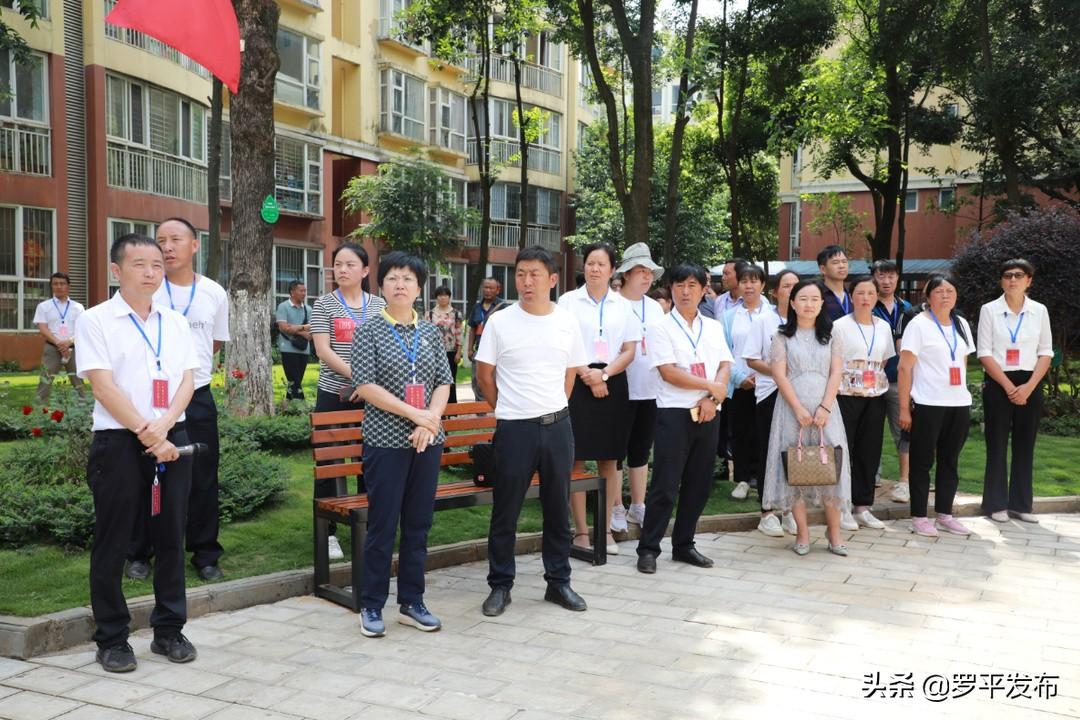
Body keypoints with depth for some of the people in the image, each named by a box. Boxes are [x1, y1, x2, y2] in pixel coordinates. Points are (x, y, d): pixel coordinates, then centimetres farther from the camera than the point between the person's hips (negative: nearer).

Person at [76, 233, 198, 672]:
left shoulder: (175, 323, 11)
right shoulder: (96, 321, -2)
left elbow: (187, 380, 5)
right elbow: (103, 387, -10)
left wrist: (163, 426, -11)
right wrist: (145, 433, -14)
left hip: (171, 440, 4)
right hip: (118, 441, -4)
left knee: (171, 537, 8)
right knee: (112, 543, 4)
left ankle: (169, 630, 21)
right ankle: (111, 639, 16)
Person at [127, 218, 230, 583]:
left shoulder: (214, 293, 3)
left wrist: (192, 368, 9)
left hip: (198, 399, 2)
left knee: (203, 480, 7)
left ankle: (205, 555, 19)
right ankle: (139, 554, 22)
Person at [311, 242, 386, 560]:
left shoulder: (379, 305, 7)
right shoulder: (324, 305, 0)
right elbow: (323, 351, -9)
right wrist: (356, 376, -19)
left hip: (371, 396, 2)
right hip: (333, 395, -2)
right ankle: (328, 532, 12)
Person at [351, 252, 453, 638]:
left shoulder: (431, 332, 9)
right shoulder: (369, 331, -2)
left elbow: (444, 382, 7)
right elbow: (366, 385, -10)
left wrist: (431, 421, -11)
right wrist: (416, 414, -16)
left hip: (427, 441, 4)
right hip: (386, 442, -4)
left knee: (419, 524, 10)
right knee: (383, 526, 1)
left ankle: (412, 602, 21)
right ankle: (371, 606, 15)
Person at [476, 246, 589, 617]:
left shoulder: (567, 321, 2)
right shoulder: (500, 321, -6)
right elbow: (484, 375, 4)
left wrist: (551, 408, 13)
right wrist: (510, 408, 9)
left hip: (557, 425, 3)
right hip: (514, 429, -2)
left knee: (558, 508, 12)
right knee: (505, 512, 5)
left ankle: (559, 582, 26)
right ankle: (500, 585, 19)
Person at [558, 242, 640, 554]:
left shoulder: (623, 305, 11)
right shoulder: (569, 300, 3)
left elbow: (629, 351, 7)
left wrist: (604, 374, -8)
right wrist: (586, 374, -12)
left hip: (612, 384, 2)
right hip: (577, 382, -2)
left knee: (609, 459, 5)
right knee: (577, 459, -3)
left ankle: (606, 528, 14)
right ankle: (581, 530, 5)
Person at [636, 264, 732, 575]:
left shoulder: (714, 327, 13)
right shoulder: (660, 327, -2)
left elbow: (725, 367, 5)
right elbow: (668, 372, -12)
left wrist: (712, 399, -12)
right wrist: (712, 386, -9)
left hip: (708, 413, 5)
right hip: (675, 412, -5)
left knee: (699, 484, 10)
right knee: (665, 485, -4)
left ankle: (684, 545, 22)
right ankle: (648, 548, 6)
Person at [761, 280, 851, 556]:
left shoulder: (830, 336, 11)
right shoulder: (783, 336, 4)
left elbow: (836, 373, 3)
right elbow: (779, 375, -4)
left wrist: (825, 407, -10)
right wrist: (799, 409, -12)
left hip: (825, 409, 2)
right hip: (793, 408, -1)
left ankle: (833, 532, 8)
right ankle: (802, 532, 7)